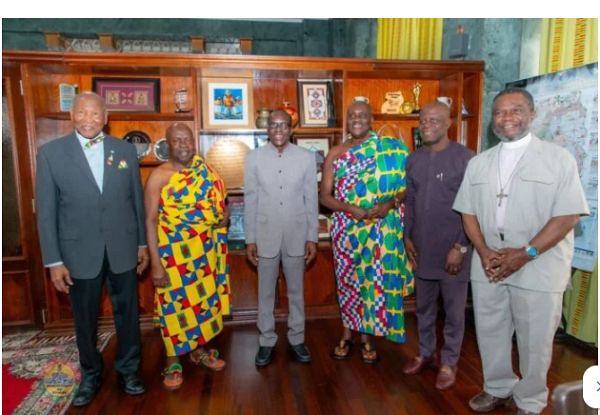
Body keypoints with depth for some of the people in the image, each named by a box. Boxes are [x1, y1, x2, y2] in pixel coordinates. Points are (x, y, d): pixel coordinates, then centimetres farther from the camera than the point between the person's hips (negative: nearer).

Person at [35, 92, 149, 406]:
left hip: (123, 249, 1)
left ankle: (128, 369, 36)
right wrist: (54, 261, -6)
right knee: (85, 321, 15)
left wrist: (142, 243, 6)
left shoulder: (125, 149, 1)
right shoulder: (50, 152, -4)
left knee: (128, 314, 14)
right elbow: (46, 211, -4)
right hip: (79, 252, -1)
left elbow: (136, 200, 5)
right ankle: (90, 375, 38)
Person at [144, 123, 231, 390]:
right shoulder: (159, 176, -11)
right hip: (174, 252, -5)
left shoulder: (205, 169, 5)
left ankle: (199, 350, 36)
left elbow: (218, 198, 18)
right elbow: (150, 221, -14)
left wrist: (224, 214, -3)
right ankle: (173, 362, 24)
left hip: (205, 250, 5)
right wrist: (156, 263, -18)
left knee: (203, 299, 15)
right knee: (175, 303, 5)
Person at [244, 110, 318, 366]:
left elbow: (311, 200, 0)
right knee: (265, 292, 12)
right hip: (266, 235, 0)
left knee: (296, 291, 14)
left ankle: (296, 339, 32)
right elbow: (250, 201, -1)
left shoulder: (306, 157, -3)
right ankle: (266, 341, 30)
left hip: (296, 235, 0)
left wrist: (312, 237, -1)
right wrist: (250, 239, -2)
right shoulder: (254, 158, -3)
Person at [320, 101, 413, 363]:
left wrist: (390, 203, -21)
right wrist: (350, 208, -17)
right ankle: (347, 336, 28)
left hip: (379, 229, -1)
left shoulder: (390, 149, 0)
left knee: (374, 280, 6)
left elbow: (406, 185, -2)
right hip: (346, 228, 2)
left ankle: (366, 338, 25)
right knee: (347, 280, 10)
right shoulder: (335, 154, 3)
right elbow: (324, 195, -1)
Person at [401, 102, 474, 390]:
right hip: (422, 248, 5)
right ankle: (425, 353, 37)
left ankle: (449, 362, 29)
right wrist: (407, 237, 8)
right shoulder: (413, 160, 6)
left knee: (453, 311, 10)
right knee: (424, 307, 18)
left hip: (453, 250, -5)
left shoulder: (465, 158, -11)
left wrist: (461, 247, -15)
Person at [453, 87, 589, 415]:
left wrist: (526, 254, -17)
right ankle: (498, 389, 39)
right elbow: (468, 211, 7)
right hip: (487, 267, 4)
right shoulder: (478, 163, 9)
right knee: (490, 333, 16)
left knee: (534, 341, 10)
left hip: (538, 269, -3)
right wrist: (484, 251, -7)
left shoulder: (558, 158, -4)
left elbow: (569, 214, -10)